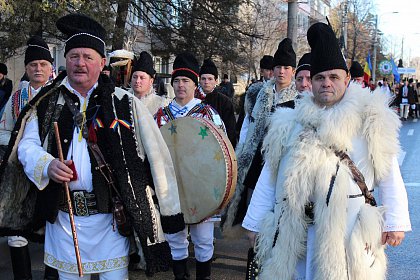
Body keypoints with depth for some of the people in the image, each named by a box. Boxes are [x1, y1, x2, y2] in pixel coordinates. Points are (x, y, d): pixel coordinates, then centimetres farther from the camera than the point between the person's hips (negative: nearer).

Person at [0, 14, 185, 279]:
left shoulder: (124, 103, -2)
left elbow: (156, 154, -2)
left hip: (111, 217, -2)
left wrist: (170, 210, -3)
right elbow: (27, 145, 2)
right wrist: (47, 165, -20)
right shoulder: (47, 102, 5)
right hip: (62, 215, 2)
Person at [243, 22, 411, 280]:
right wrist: (255, 223, 8)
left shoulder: (371, 121, 1)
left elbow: (390, 177, 2)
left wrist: (395, 223, -3)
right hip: (295, 233, 2)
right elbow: (269, 176, 8)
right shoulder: (291, 123, 7)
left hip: (350, 234, -2)